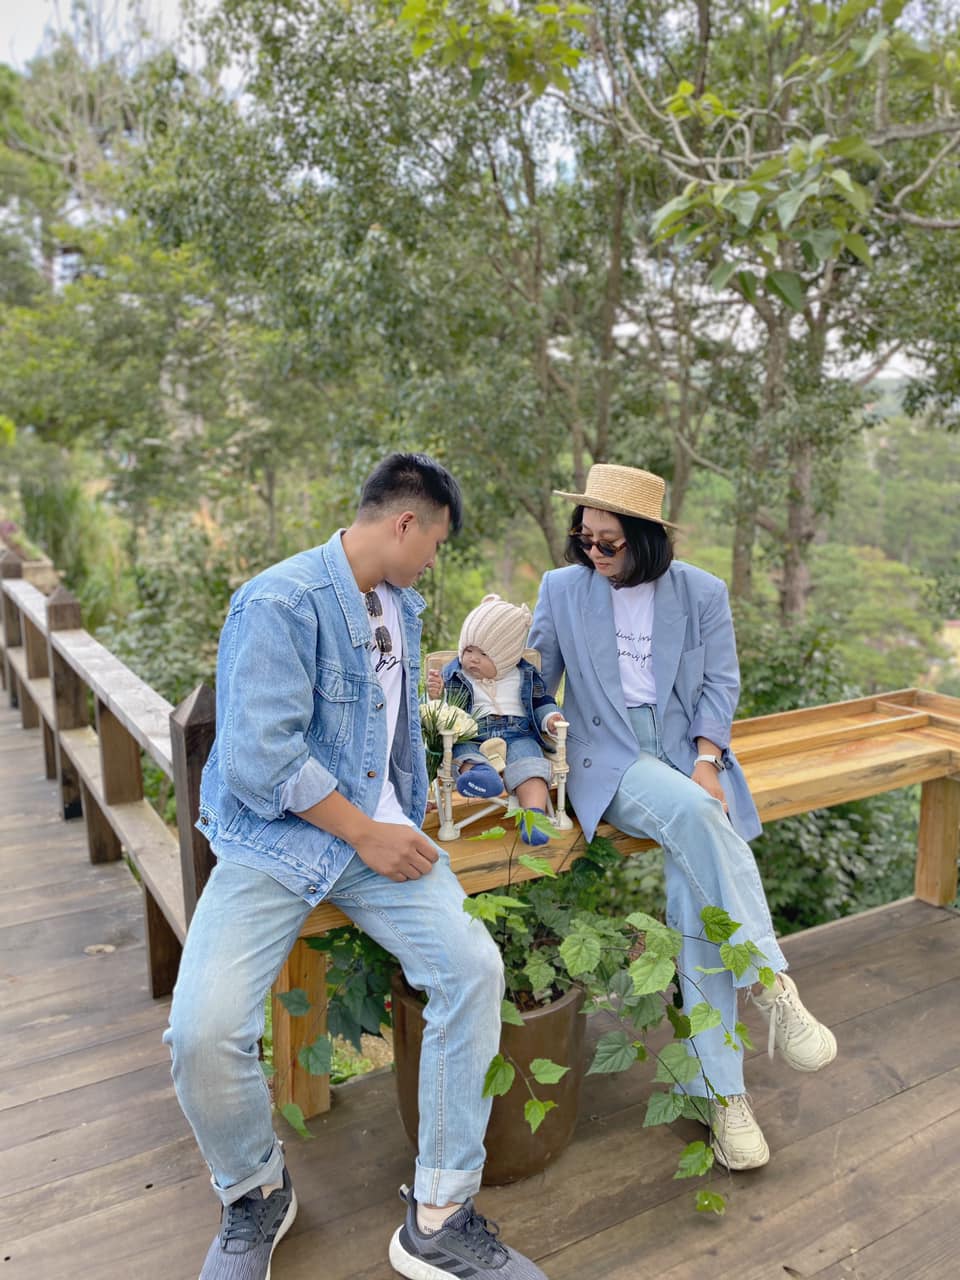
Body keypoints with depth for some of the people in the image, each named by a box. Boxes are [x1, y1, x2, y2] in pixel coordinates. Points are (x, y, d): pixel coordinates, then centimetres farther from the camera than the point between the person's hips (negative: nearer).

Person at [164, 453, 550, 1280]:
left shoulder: (401, 606, 14)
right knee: (203, 1032, -21)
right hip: (274, 838, -5)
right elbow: (260, 756, -21)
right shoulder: (280, 603, -14)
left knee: (475, 966, -17)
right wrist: (364, 834, -14)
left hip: (380, 831, 6)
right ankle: (256, 1194, 14)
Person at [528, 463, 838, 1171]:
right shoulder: (562, 589, 6)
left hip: (691, 760, 1)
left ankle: (720, 1091, -11)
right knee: (693, 814, -35)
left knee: (697, 904, -21)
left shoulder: (702, 592, 6)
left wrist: (707, 763, -9)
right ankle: (771, 984, -26)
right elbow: (536, 676, 9)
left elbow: (721, 685, 6)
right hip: (611, 761, -1)